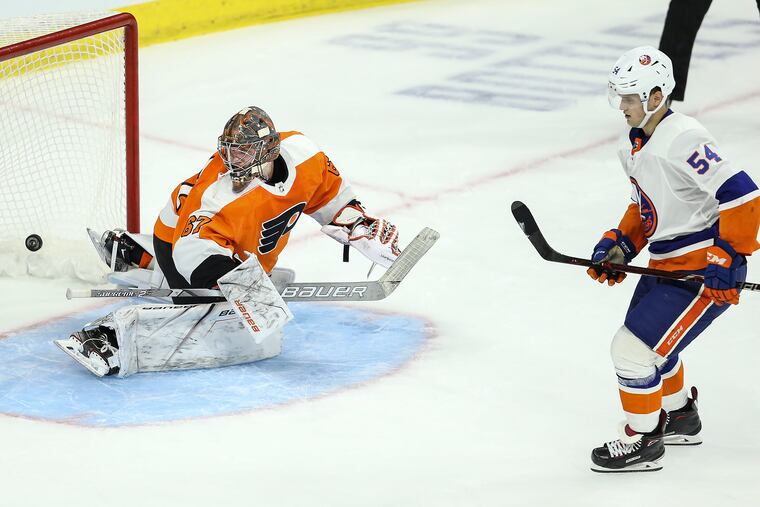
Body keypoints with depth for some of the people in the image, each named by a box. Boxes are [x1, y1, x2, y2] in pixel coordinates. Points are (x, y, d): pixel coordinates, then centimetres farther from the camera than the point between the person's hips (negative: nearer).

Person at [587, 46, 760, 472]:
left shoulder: (682, 139, -24)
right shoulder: (633, 145, 7)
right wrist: (620, 245, 9)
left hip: (705, 271, -10)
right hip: (666, 263, 10)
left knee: (633, 347, -11)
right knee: (651, 338, 26)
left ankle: (644, 442, 6)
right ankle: (679, 416, 49)